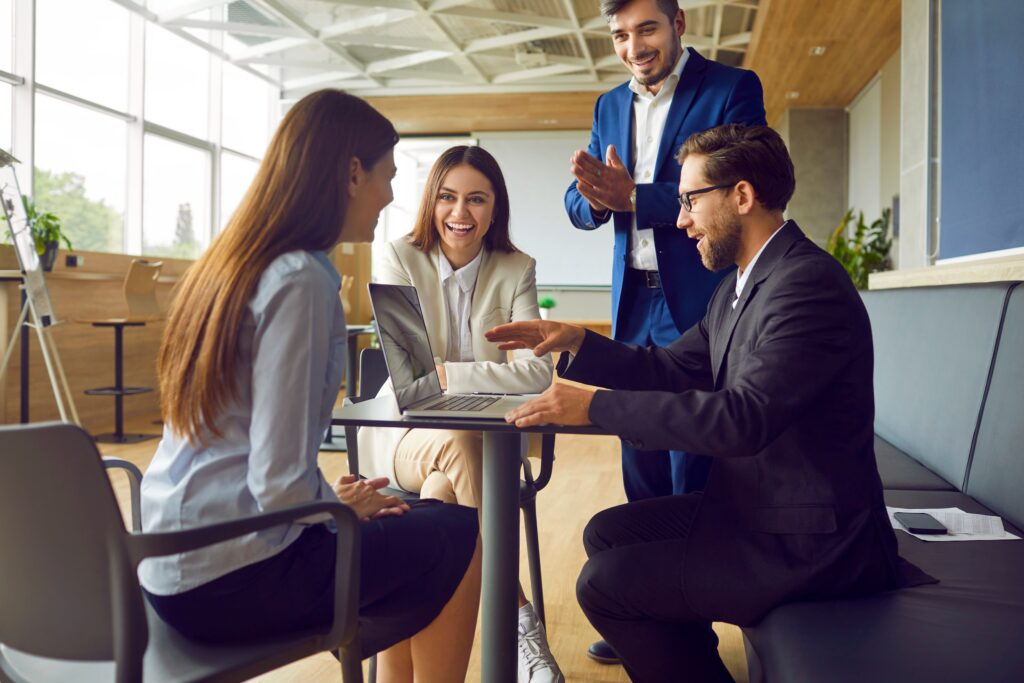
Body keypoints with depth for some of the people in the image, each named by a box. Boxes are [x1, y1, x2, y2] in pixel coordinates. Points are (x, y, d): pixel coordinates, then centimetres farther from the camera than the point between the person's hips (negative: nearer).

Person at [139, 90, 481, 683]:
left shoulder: (234, 262, 8)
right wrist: (340, 504, -3)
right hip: (230, 578, -9)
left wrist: (335, 497, 10)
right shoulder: (300, 280, -19)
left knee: (414, 523, 21)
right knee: (459, 540, 4)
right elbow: (281, 484, -23)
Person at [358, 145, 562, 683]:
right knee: (459, 445, -36)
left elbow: (537, 372, -14)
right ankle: (519, 621, -32)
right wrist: (494, 373, -22)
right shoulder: (400, 259, -2)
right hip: (406, 431, -1)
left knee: (444, 484, -35)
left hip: (485, 440, 1)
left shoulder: (516, 270, 1)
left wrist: (445, 374, -21)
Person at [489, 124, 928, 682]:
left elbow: (743, 416, -31)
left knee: (604, 584, -12)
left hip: (807, 542, -10)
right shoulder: (740, 286, 11)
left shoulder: (808, 283, -22)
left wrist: (595, 406, -29)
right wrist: (577, 343, -2)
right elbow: (670, 369, 12)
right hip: (752, 506, 10)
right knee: (607, 534, 13)